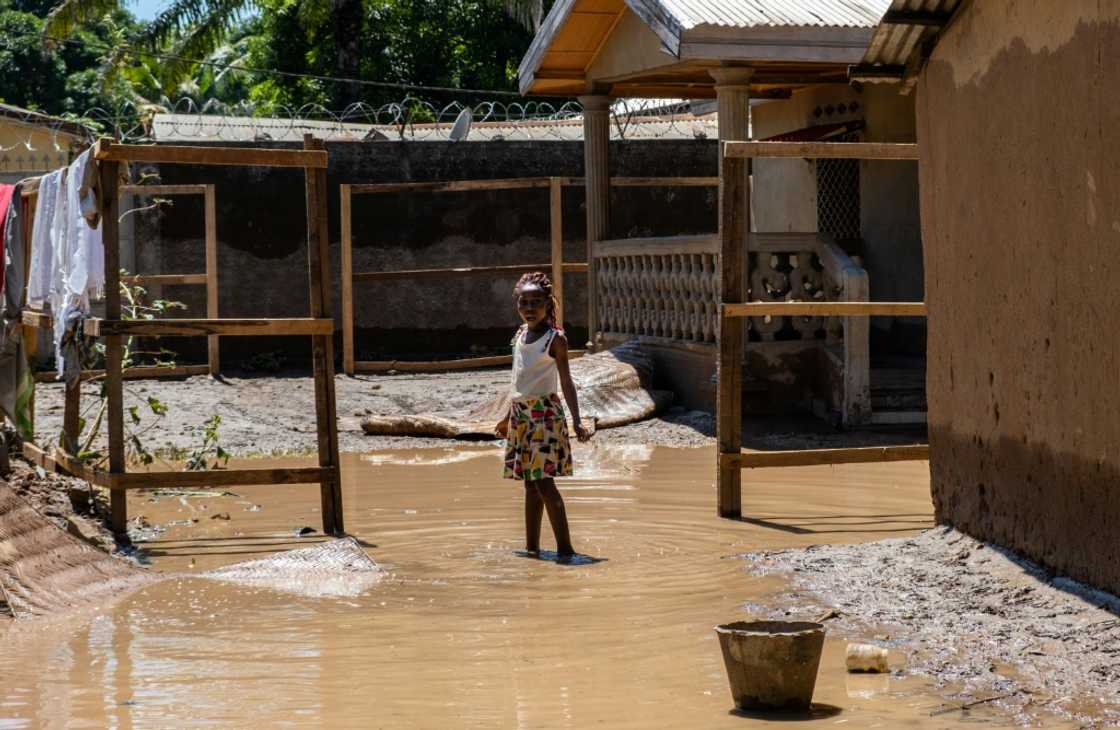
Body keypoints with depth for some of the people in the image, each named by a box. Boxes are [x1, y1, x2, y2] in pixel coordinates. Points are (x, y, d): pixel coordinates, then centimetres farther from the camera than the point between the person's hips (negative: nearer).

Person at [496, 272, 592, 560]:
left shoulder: (555, 339, -8)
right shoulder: (521, 335, 12)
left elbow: (565, 382, -12)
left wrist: (576, 420, -21)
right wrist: (509, 417, 28)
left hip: (545, 413, -7)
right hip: (521, 414, 7)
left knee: (543, 480, -13)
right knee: (530, 483, 10)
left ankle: (565, 547, -11)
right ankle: (532, 546, 15)